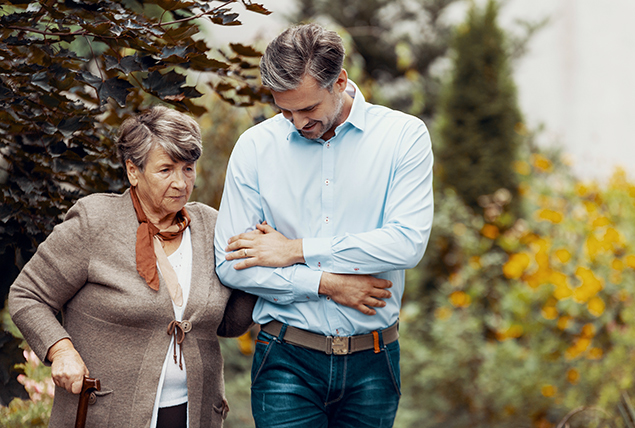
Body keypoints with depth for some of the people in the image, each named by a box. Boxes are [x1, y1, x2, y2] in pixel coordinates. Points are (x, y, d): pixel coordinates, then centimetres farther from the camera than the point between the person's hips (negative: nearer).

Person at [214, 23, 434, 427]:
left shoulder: (404, 135, -2)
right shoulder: (255, 146, 1)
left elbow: (408, 242, -13)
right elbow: (230, 264, -2)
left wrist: (297, 250, -10)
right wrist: (327, 284, -11)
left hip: (371, 363, 0)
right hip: (288, 362, 0)